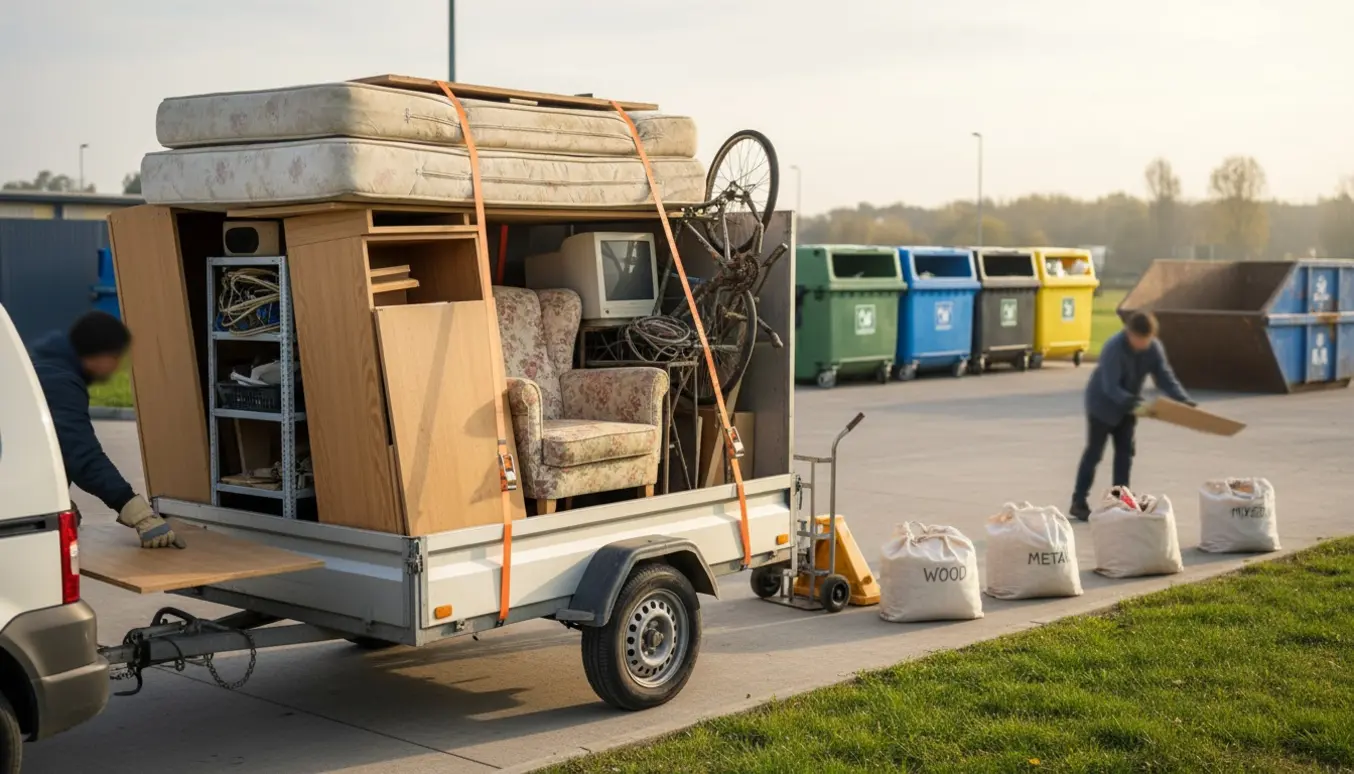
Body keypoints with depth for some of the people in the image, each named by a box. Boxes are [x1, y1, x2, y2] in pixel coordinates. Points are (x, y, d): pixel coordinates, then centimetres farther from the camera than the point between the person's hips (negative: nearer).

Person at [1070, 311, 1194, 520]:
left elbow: (1165, 378, -12)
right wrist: (1133, 404, -48)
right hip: (1102, 403, -6)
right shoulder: (1114, 348, -30)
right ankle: (1079, 502, 5)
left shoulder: (1154, 348, -11)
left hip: (1128, 405, 6)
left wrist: (1184, 401, -27)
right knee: (1094, 452, -2)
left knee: (1125, 451, 6)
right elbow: (1111, 387, -33)